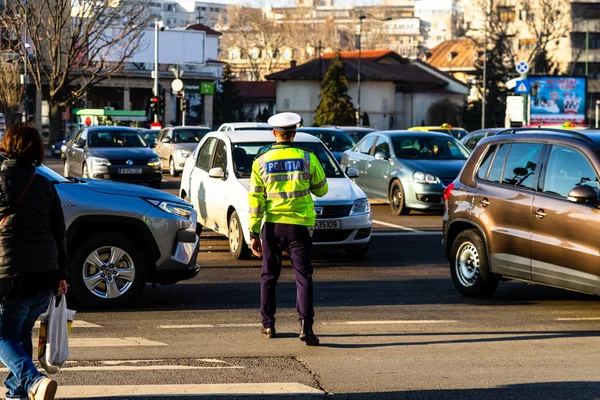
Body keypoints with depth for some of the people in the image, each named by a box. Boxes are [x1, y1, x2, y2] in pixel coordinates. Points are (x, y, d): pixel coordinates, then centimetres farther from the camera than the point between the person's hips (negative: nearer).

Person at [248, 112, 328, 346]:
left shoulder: (261, 162, -1)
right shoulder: (307, 158, -4)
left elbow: (256, 201, -2)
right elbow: (321, 190, 8)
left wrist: (253, 233, 1)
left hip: (272, 225, 1)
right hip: (300, 225, -1)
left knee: (269, 276, 15)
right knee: (303, 276, 0)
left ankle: (268, 325, 21)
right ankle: (305, 324, -16)